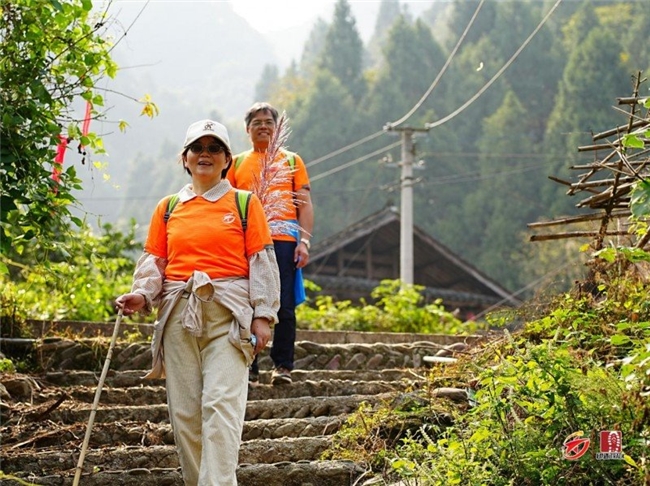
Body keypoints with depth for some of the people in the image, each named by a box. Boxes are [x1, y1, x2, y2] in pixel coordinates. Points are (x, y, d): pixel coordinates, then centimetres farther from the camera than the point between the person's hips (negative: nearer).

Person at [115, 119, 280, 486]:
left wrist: (263, 315, -4)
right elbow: (154, 261, 14)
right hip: (179, 314, 4)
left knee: (221, 403, -15)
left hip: (228, 313, -3)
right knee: (184, 408, 2)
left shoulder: (245, 204, 6)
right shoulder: (168, 208, 14)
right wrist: (142, 294, -6)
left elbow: (262, 262, 3)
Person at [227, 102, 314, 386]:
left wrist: (304, 241, -3)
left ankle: (282, 365, 5)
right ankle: (248, 364, 7)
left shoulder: (292, 160, 14)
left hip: (283, 242, -1)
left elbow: (305, 204, 9)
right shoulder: (237, 163, 16)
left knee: (284, 307, -2)